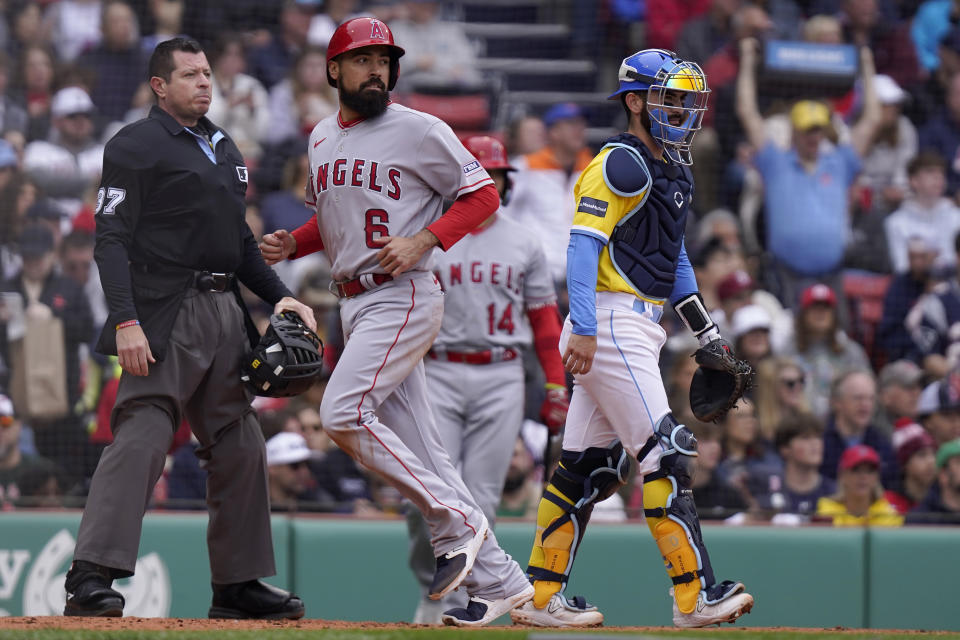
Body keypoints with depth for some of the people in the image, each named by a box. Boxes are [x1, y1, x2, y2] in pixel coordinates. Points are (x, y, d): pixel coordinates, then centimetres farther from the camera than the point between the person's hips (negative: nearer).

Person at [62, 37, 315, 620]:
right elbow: (112, 239, -10)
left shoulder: (224, 149, 21)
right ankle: (91, 579, -21)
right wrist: (125, 321, -21)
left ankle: (238, 584, 17)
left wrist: (280, 295, 12)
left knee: (240, 448, 9)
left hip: (226, 310, 8)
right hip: (166, 316, -8)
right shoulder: (136, 146, -3)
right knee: (140, 438, -17)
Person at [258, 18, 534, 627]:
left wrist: (423, 242, -16)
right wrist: (291, 244, 8)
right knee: (422, 453, 4)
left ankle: (456, 520, -10)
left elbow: (483, 193, -5)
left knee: (344, 413, -22)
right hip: (354, 302, 7)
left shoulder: (420, 130, -6)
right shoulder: (322, 139, 15)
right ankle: (498, 579, 8)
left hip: (403, 296, -7)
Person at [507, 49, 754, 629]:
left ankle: (542, 598, 12)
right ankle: (696, 596, -15)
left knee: (590, 467, 9)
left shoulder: (673, 171, 20)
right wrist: (584, 329, -27)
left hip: (639, 329, 10)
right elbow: (584, 244, -19)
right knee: (665, 456, -13)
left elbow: (675, 257, 27)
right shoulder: (622, 164, -11)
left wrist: (707, 334, 22)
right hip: (612, 324, -10)